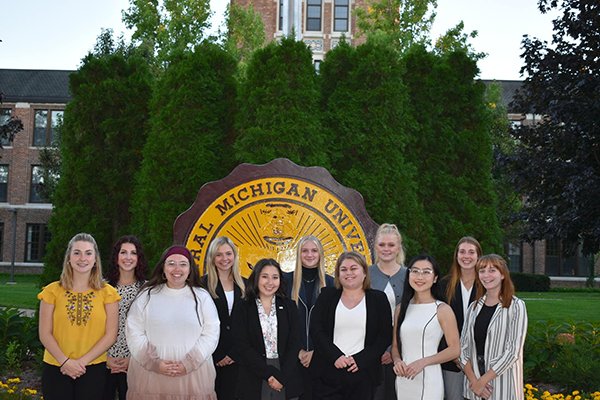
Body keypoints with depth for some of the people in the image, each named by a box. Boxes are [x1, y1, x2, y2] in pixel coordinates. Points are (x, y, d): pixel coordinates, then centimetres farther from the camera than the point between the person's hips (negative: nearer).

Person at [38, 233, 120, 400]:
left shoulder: (107, 293, 2)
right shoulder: (53, 291, 2)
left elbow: (110, 334, -2)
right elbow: (45, 334, 0)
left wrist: (83, 361, -11)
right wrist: (65, 361, -12)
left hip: (94, 369, 0)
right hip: (56, 368, 1)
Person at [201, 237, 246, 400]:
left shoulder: (243, 285, 9)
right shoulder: (203, 284, -3)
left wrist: (234, 354, -2)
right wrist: (217, 356, -8)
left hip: (235, 356, 3)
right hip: (211, 355, -3)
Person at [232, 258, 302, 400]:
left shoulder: (289, 306, 6)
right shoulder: (242, 309, 0)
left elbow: (294, 343, 0)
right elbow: (242, 346, -7)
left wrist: (282, 377, -12)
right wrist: (269, 374, -14)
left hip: (287, 380, 1)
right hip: (254, 382, -1)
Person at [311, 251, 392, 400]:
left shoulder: (378, 299, 6)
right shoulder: (327, 296, 8)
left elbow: (385, 336, 1)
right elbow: (316, 330, 1)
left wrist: (360, 360, -11)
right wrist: (335, 356, -12)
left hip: (363, 374, 0)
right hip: (329, 372, 1)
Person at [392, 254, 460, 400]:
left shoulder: (442, 310, -6)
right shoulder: (401, 308, 8)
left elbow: (455, 350, -7)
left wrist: (423, 362, -15)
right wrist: (397, 360, -7)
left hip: (428, 380, -4)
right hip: (403, 380, 4)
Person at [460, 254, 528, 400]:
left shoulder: (516, 306, -7)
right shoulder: (474, 307, 6)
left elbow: (513, 351, -13)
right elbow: (463, 346, 3)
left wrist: (483, 381, -14)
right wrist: (473, 380, -10)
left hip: (503, 384, -4)